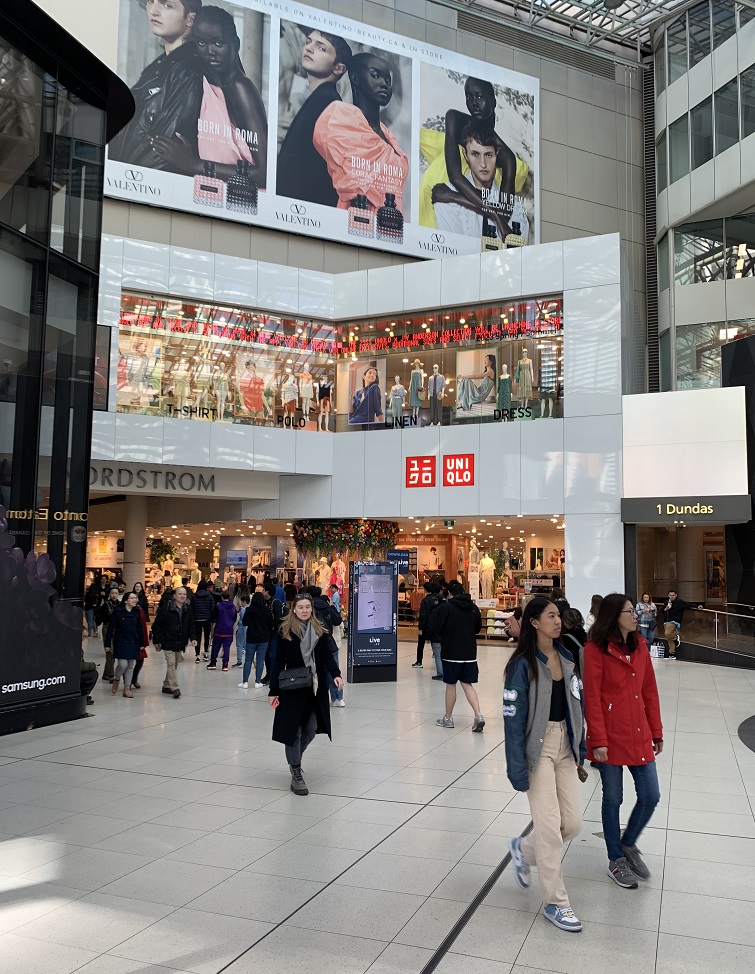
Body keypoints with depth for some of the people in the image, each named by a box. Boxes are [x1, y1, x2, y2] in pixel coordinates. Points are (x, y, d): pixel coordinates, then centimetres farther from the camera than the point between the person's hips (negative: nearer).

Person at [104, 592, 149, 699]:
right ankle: (116, 679, 19)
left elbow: (140, 629, 10)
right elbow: (110, 628, -4)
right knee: (123, 664, -11)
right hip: (121, 642, -4)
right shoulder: (118, 612, -7)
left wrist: (142, 644, 8)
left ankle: (127, 688, 14)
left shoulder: (137, 612, 6)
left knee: (131, 665, 5)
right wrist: (107, 644, -5)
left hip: (133, 642, 4)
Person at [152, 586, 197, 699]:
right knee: (171, 663, -13)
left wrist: (193, 638, -2)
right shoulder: (166, 607, -11)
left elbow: (191, 625, 12)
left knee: (174, 665, 13)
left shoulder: (188, 609, 5)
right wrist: (156, 641, -6)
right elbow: (157, 625, -6)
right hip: (168, 641, -6)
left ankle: (166, 686, 26)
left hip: (180, 643, 6)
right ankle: (174, 688, -14)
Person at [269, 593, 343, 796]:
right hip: (293, 688, -3)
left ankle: (294, 758, 35)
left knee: (311, 730, 7)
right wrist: (274, 691, -6)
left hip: (316, 689, 4)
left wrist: (336, 674, -17)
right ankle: (296, 773, 14)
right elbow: (279, 662, -4)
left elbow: (327, 657, 2)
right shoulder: (285, 632, -5)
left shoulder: (320, 632, 5)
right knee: (293, 730, 0)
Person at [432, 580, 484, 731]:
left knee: (450, 684, 8)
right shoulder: (473, 608, 3)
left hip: (451, 652, -4)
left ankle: (448, 718, 20)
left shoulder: (445, 608, -12)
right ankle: (478, 715, -5)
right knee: (467, 684, 9)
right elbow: (478, 628, 14)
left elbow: (436, 630, -10)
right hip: (469, 652, 4)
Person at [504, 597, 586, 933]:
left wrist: (580, 753, 12)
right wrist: (517, 768, -17)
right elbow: (513, 717, -15)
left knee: (573, 823, 6)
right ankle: (555, 903, 16)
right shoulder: (523, 664, -14)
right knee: (550, 826, -2)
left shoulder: (566, 659, 6)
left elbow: (576, 707, 12)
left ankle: (523, 850, 34)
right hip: (538, 748, -6)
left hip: (565, 746, 6)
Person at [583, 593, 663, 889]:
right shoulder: (596, 650, -12)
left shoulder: (640, 646, 7)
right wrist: (598, 740, -16)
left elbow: (650, 691, 11)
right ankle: (616, 859, 28)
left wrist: (656, 731, 10)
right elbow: (591, 697, -14)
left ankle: (628, 844, 33)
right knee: (613, 798, 8)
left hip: (639, 736, 6)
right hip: (610, 737, -5)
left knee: (650, 796, 7)